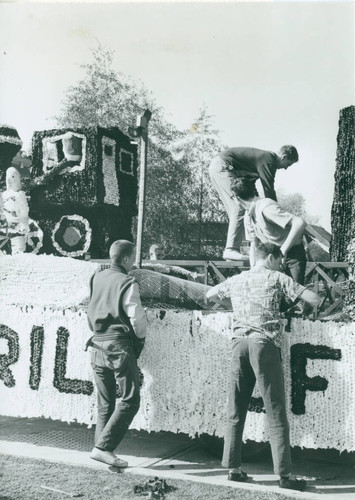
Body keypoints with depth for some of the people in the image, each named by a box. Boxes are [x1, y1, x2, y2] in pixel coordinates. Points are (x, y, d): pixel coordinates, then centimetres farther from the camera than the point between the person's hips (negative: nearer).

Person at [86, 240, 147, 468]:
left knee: (105, 403, 15)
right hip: (120, 345, -7)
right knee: (130, 401, -1)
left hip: (98, 344, 7)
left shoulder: (97, 279, 8)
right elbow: (137, 317, -12)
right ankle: (103, 447, -7)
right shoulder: (127, 283, -11)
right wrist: (141, 336, 5)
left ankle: (102, 448, 15)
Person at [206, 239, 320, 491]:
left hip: (239, 343, 5)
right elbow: (314, 299, -1)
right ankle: (285, 474, 1)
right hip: (264, 344, -4)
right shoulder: (276, 278, 4)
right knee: (276, 414, -1)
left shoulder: (236, 280, 17)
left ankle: (233, 468, 14)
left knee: (236, 411, 10)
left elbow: (209, 295, 34)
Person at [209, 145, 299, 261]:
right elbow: (269, 190, -14)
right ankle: (231, 250, -18)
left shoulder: (264, 156, 19)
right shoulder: (268, 160, -12)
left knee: (236, 210, 10)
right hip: (222, 166, -11)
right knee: (240, 208, -14)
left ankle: (231, 249, 8)